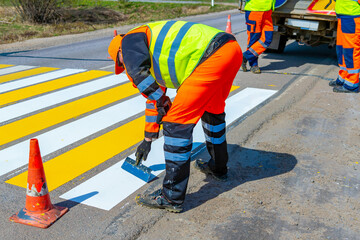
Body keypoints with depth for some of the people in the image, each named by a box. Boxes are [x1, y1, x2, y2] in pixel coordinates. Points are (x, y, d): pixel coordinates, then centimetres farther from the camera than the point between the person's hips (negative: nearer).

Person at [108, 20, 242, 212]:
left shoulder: (130, 40, 10)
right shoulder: (155, 57, 35)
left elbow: (138, 70, -13)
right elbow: (155, 97, 41)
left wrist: (160, 101, -1)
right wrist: (148, 138, 48)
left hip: (212, 58, -10)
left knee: (177, 122, -5)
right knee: (213, 109, 30)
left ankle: (172, 198, 3)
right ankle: (218, 168, 49)